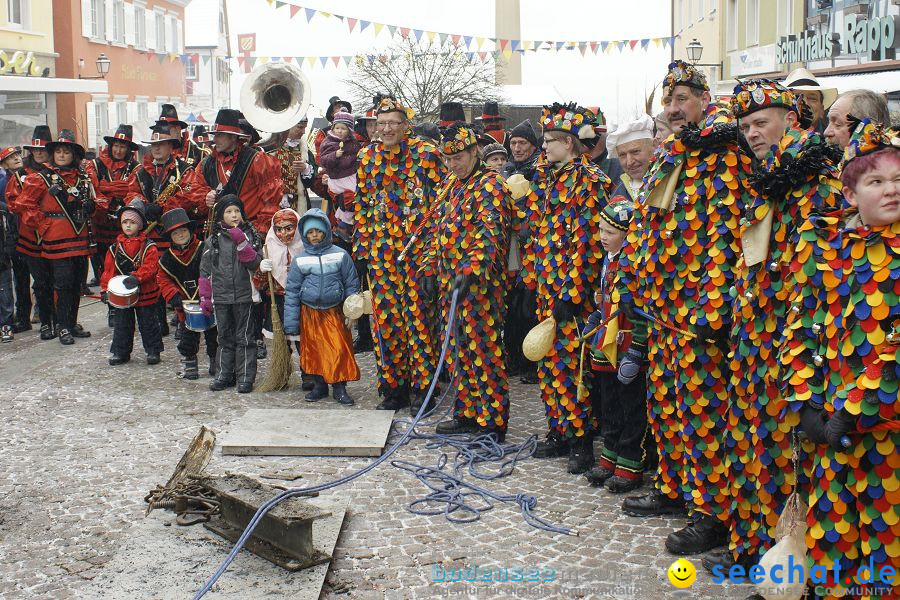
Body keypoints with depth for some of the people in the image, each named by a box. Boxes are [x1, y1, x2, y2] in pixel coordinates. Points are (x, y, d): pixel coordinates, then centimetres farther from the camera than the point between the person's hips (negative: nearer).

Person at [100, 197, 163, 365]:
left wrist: (137, 277, -34)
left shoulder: (148, 246, -7)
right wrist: (105, 289, -1)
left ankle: (153, 350, 19)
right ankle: (120, 352, 23)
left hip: (144, 294, -4)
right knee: (122, 324, 12)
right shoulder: (115, 247, 5)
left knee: (148, 324, 6)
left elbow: (150, 266, -20)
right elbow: (108, 270, 6)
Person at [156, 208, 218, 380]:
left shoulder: (204, 249, -9)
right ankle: (189, 365, 20)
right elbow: (163, 280, 6)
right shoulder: (168, 257, 2)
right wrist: (173, 296, -9)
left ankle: (216, 362, 22)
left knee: (212, 334, 8)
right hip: (185, 306, 2)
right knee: (187, 336, 8)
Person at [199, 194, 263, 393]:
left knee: (245, 338, 1)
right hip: (221, 297, 2)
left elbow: (254, 263, -11)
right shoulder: (212, 240, 6)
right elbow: (205, 271, 8)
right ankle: (224, 375, 20)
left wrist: (241, 242, -19)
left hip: (244, 296, -2)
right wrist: (205, 298, 4)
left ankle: (245, 377, 6)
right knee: (225, 338, 12)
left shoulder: (250, 236, 1)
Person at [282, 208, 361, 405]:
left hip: (334, 312, -2)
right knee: (314, 350, 7)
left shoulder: (340, 255, 0)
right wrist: (291, 323, 0)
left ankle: (339, 387, 4)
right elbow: (292, 291, 4)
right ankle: (319, 385, 22)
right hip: (309, 313, 2)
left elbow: (352, 284, 5)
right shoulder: (299, 259, 3)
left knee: (339, 349, -8)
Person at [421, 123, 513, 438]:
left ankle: (493, 423, 2)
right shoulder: (451, 185, 18)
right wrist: (430, 269, 15)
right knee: (459, 351, 14)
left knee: (483, 352, -5)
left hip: (478, 283, -9)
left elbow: (491, 232, -22)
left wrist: (471, 272, -32)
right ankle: (468, 413, 25)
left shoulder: (489, 184, -10)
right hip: (450, 282, 9)